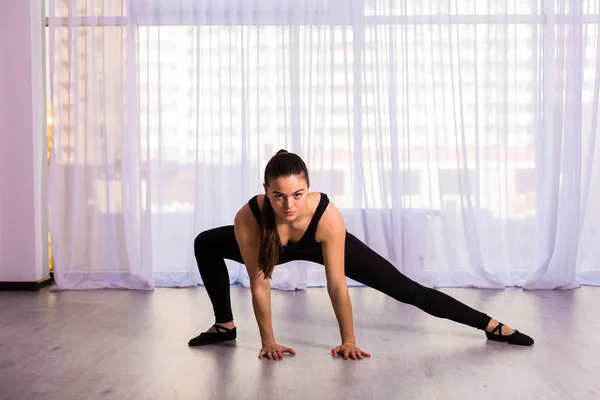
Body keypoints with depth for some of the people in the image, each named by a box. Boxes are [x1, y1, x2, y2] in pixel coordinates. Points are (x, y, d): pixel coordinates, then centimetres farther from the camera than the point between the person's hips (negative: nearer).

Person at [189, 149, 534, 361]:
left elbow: (337, 286, -33)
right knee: (207, 245, -8)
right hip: (277, 248, 3)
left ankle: (492, 326, 8)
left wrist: (349, 341, -24)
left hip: (322, 246, -2)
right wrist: (268, 341, -20)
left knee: (403, 288, -5)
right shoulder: (248, 218, -38)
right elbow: (259, 284, -27)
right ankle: (225, 327, 9)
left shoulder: (328, 216, -43)